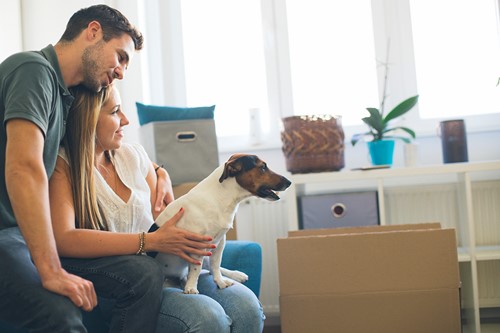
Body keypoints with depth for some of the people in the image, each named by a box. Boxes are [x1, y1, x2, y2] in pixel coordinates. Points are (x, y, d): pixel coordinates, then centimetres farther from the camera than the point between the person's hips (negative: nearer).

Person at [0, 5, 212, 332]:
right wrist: (51, 272, -29)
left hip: (28, 232, 9)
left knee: (143, 273, -9)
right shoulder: (34, 69, -12)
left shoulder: (66, 96, 15)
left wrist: (158, 170, 16)